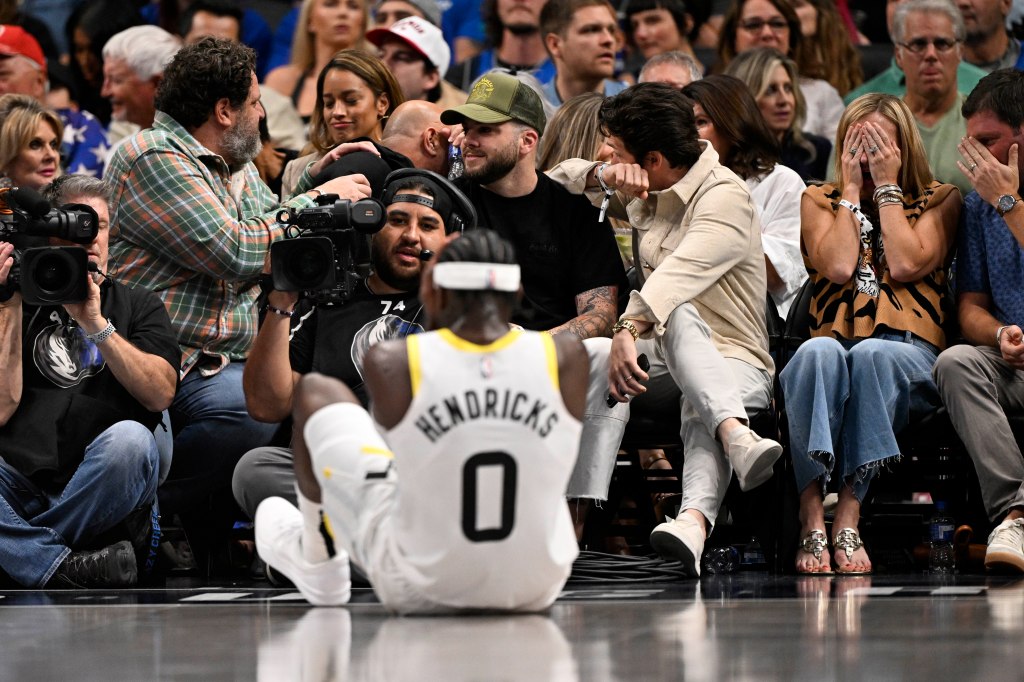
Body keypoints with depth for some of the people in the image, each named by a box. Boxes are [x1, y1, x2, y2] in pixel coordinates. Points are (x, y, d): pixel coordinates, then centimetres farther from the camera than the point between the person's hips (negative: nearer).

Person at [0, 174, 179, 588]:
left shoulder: (138, 306, 19)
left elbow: (160, 395, -1)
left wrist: (97, 325, -9)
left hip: (102, 490, 0)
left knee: (129, 439, -35)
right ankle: (67, 570, -37)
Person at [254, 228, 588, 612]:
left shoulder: (389, 364, -17)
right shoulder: (566, 359, -14)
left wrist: (434, 314, 10)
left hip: (418, 590, -1)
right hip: (535, 591, 1)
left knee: (317, 393, 20)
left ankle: (315, 562, 42)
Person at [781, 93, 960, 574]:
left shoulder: (940, 200, 17)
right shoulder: (819, 200, 20)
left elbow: (905, 265, -2)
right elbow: (839, 267, 0)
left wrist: (888, 186, 4)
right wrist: (853, 189, 6)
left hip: (909, 354, -1)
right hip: (833, 347, 1)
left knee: (871, 354, -38)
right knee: (819, 351, -38)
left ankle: (848, 519, -40)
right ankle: (811, 523, -46)